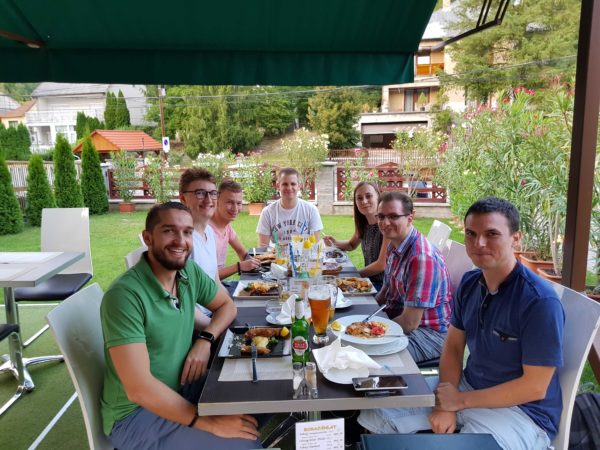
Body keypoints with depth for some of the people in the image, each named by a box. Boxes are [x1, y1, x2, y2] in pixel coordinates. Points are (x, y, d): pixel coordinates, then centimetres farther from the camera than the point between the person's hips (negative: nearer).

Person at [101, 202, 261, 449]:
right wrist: (208, 422, -27)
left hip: (180, 388, 7)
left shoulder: (189, 271, -6)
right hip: (136, 413, -6)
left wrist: (205, 339, -10)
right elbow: (138, 389, -29)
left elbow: (227, 305, 10)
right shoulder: (124, 295, -26)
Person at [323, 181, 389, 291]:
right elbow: (352, 244, 21)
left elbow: (382, 265, -20)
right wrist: (335, 243, 0)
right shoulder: (362, 223, 2)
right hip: (369, 281, 6)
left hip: (384, 284, -6)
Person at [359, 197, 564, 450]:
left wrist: (460, 400, -16)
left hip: (520, 409, -6)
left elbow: (535, 387, -20)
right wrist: (444, 404, -11)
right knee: (376, 415, -2)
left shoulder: (540, 301, -22)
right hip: (468, 386, 6)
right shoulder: (469, 282, -1)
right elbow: (453, 347, 4)